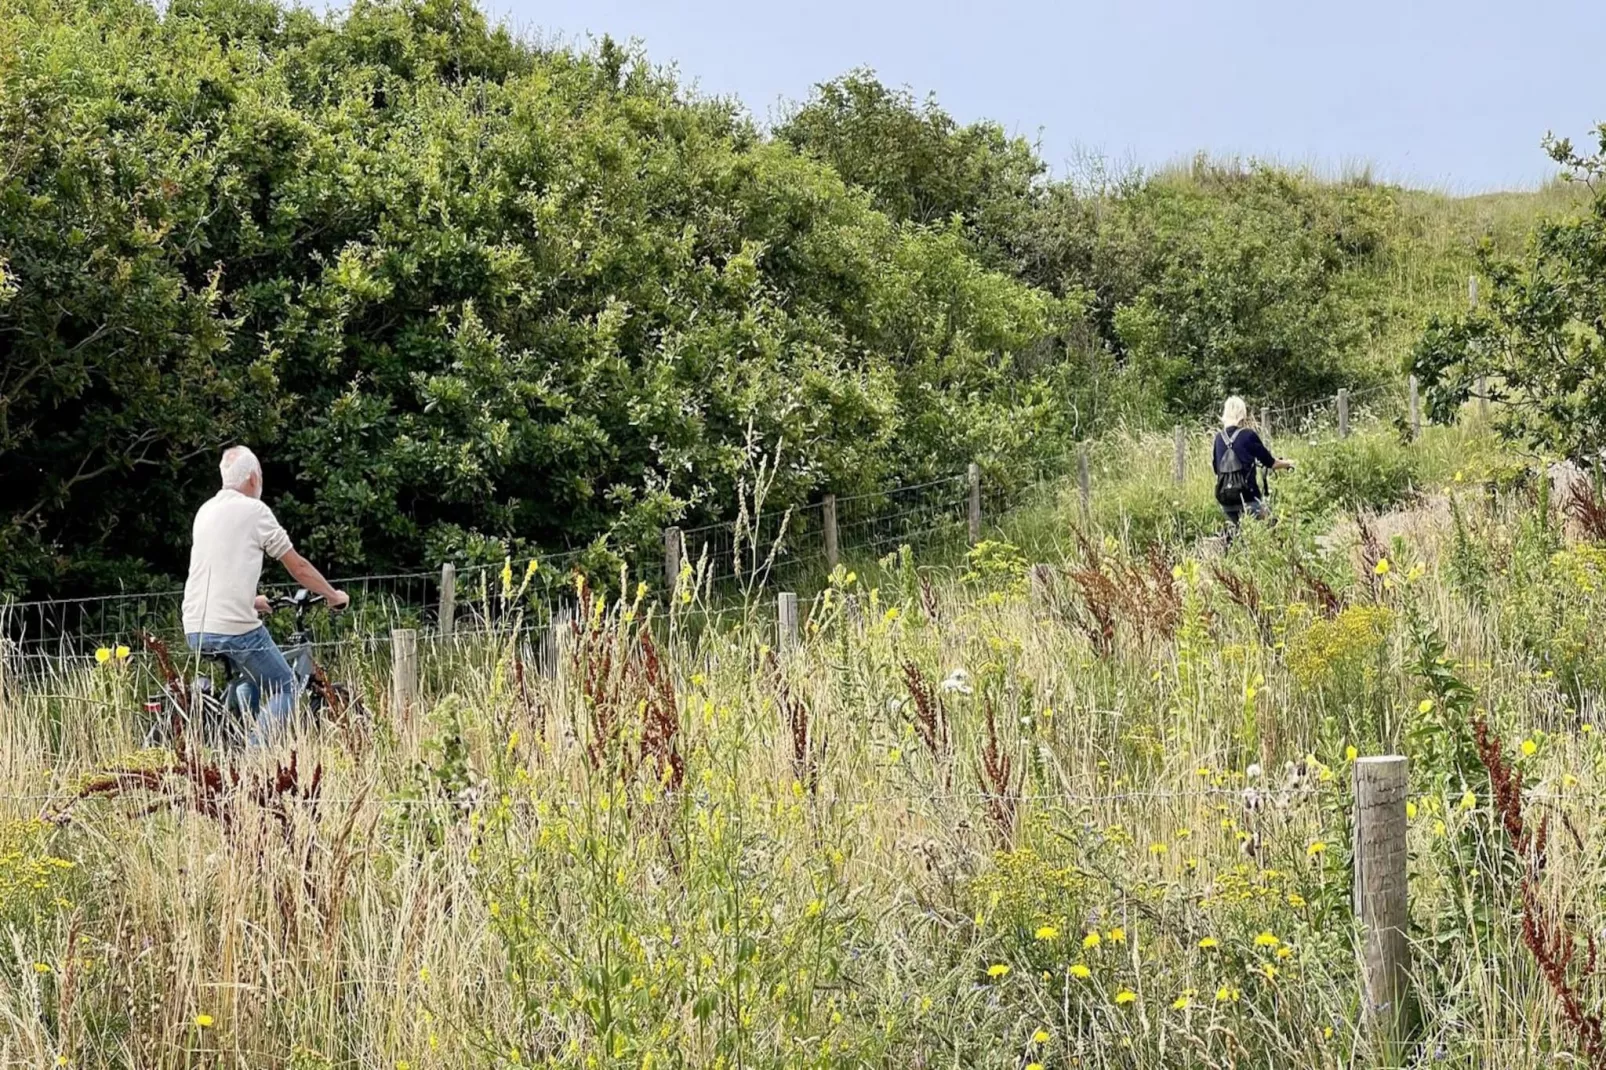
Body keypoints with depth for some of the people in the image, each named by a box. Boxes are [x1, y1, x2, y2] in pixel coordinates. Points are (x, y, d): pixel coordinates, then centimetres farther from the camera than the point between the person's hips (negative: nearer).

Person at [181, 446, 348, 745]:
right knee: (283, 688, 3)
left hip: (194, 629, 8)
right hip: (235, 628, -8)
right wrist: (333, 595, 16)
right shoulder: (254, 511, -4)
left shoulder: (206, 511, 17)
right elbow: (298, 566, 2)